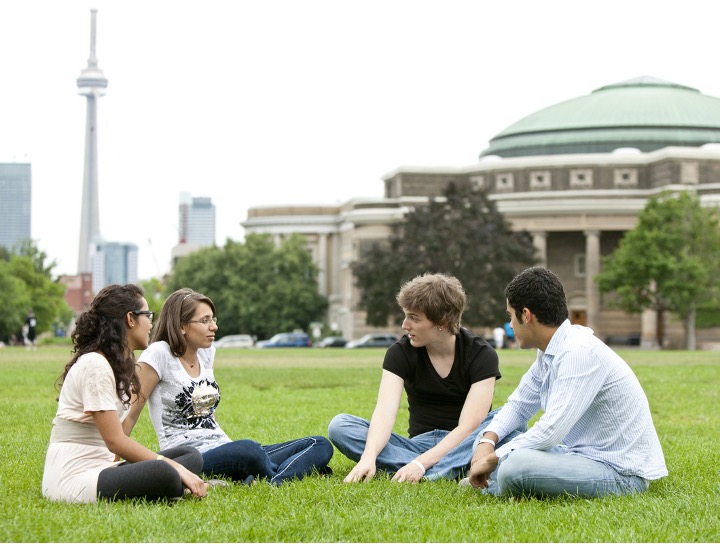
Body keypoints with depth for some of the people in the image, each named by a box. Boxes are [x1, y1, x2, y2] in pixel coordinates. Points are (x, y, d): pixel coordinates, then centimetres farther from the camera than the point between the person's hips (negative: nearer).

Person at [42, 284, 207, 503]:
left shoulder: (120, 364, 16)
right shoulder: (95, 365, -14)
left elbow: (115, 438, 9)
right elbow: (115, 442, -18)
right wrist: (176, 469, -17)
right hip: (72, 479, -10)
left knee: (191, 456, -2)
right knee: (163, 474, -34)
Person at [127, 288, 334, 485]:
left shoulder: (206, 352, 15)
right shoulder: (160, 354, -6)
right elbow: (131, 413, -8)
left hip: (224, 451, 9)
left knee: (321, 445, -7)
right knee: (247, 450, -43)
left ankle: (274, 484, -33)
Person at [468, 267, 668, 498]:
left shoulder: (579, 352, -22)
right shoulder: (549, 352, 6)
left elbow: (552, 430, -27)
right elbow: (519, 405, 18)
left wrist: (493, 458, -17)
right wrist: (487, 442, -2)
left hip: (621, 472, -10)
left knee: (515, 467, -32)